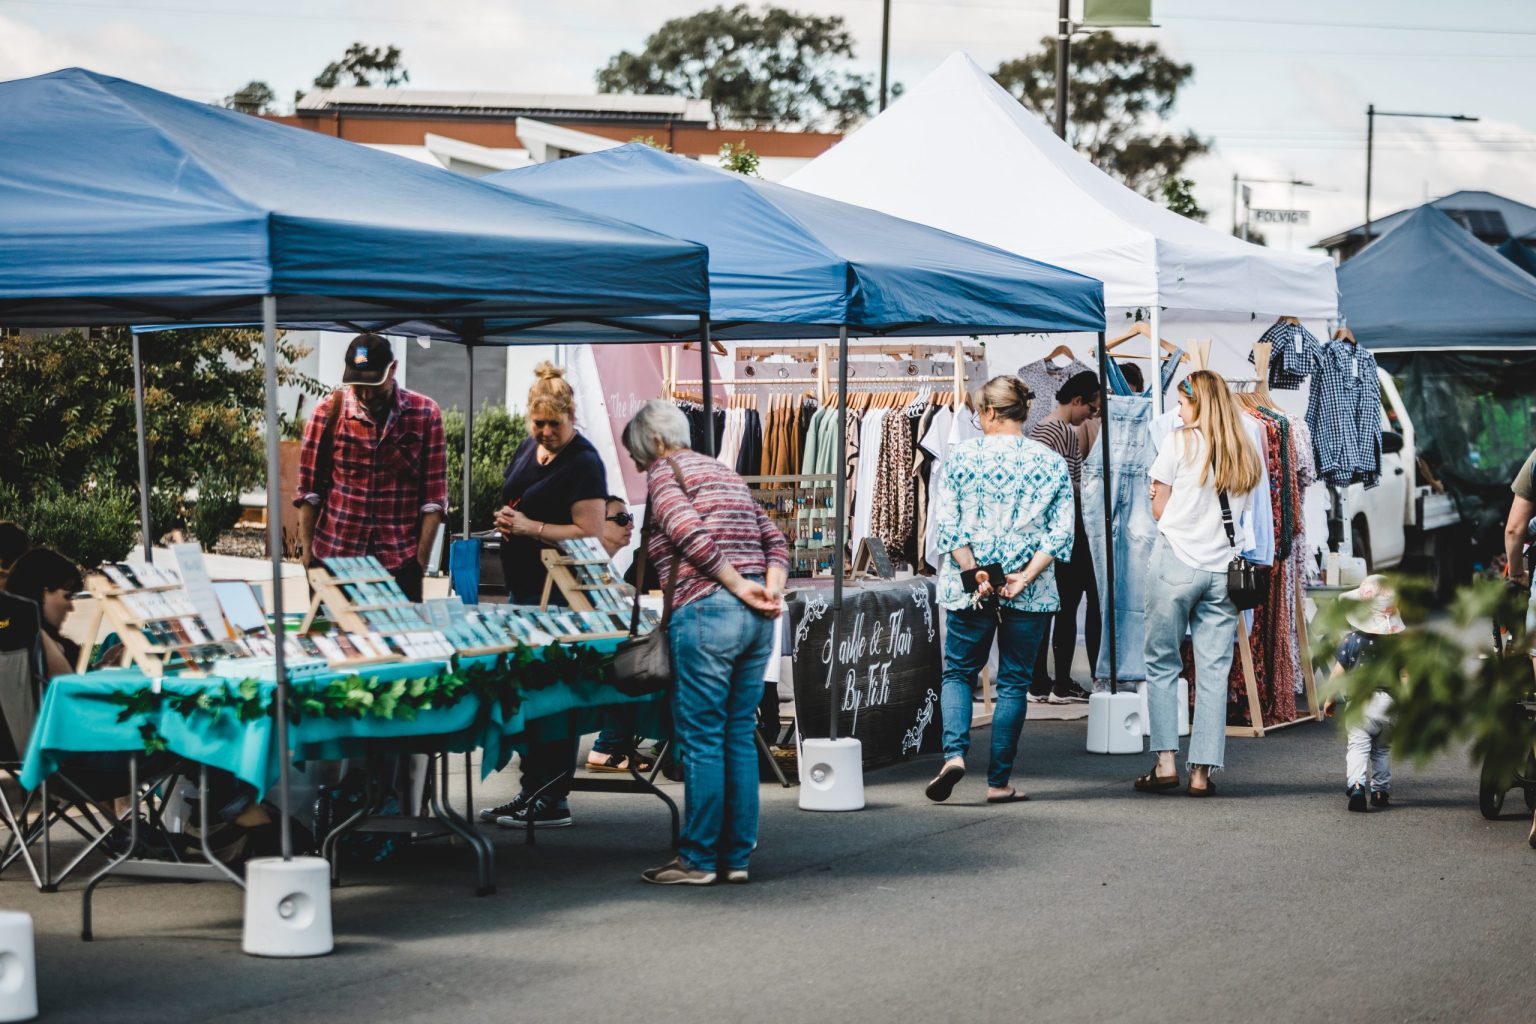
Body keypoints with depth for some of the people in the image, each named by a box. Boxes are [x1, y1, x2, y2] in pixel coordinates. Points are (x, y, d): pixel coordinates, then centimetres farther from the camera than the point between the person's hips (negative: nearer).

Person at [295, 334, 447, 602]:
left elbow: (433, 496, 0)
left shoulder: (424, 413, -1)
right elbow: (310, 491, 4)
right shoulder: (329, 412, -1)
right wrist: (306, 552, -1)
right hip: (333, 559, 0)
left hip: (400, 564, 0)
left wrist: (420, 560, -5)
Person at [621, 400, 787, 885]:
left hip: (706, 612, -8)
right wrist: (772, 590, 2)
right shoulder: (725, 472, 24)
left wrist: (739, 587, -13)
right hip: (756, 621, 8)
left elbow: (692, 536, -17)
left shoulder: (664, 473, 0)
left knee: (701, 739, -2)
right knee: (740, 736, 11)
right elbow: (775, 541, 16)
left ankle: (699, 859, 1)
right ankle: (737, 856, 14)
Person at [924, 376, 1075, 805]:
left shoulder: (962, 455, -1)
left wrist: (976, 574, -6)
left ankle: (954, 753, -10)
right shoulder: (1052, 463, 2)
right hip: (1030, 592, 1)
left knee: (958, 673, 13)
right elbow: (1061, 533, -5)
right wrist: (1024, 578, -8)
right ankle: (999, 781, 7)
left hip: (969, 588, -1)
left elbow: (948, 524, -7)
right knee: (1014, 681, 8)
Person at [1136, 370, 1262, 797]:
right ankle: (1202, 771, 2)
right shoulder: (1247, 454, 10)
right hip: (1223, 568, 4)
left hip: (1177, 563, -4)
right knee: (1213, 671, 4)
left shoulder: (1179, 443, -4)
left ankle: (1165, 762, -2)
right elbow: (1243, 510, 14)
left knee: (1162, 665, 6)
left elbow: (1159, 510, 0)